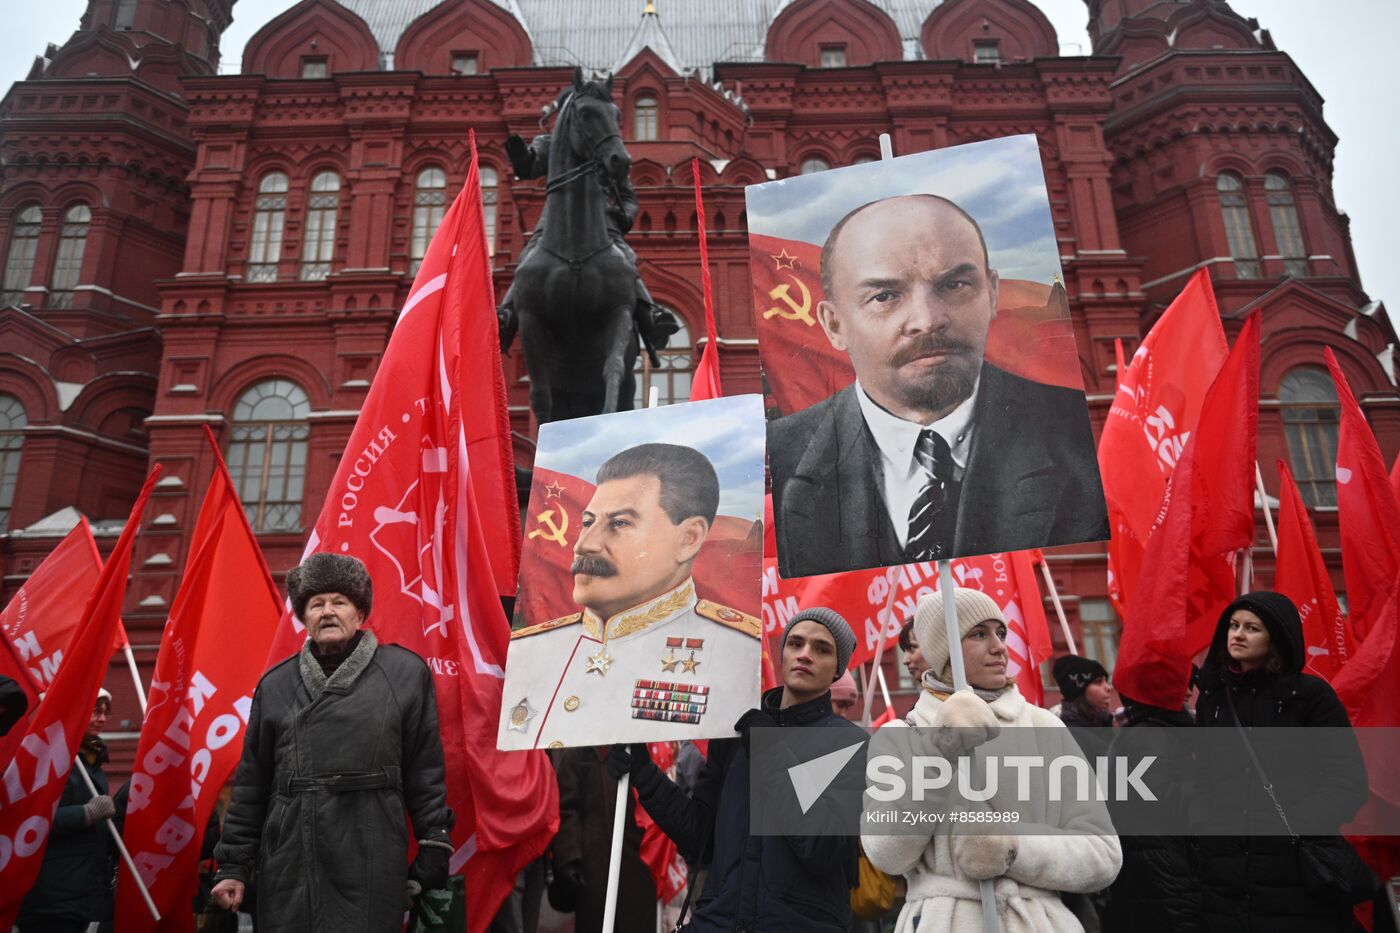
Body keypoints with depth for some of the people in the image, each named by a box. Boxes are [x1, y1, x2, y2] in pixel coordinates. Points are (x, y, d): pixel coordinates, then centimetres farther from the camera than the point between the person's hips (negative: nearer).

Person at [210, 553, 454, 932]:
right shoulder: (275, 685, 11)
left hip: (372, 869, -2)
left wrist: (435, 853, -1)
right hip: (289, 869, 3)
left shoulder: (405, 673, 2)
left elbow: (425, 776, 2)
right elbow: (251, 785, 14)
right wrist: (233, 865, 11)